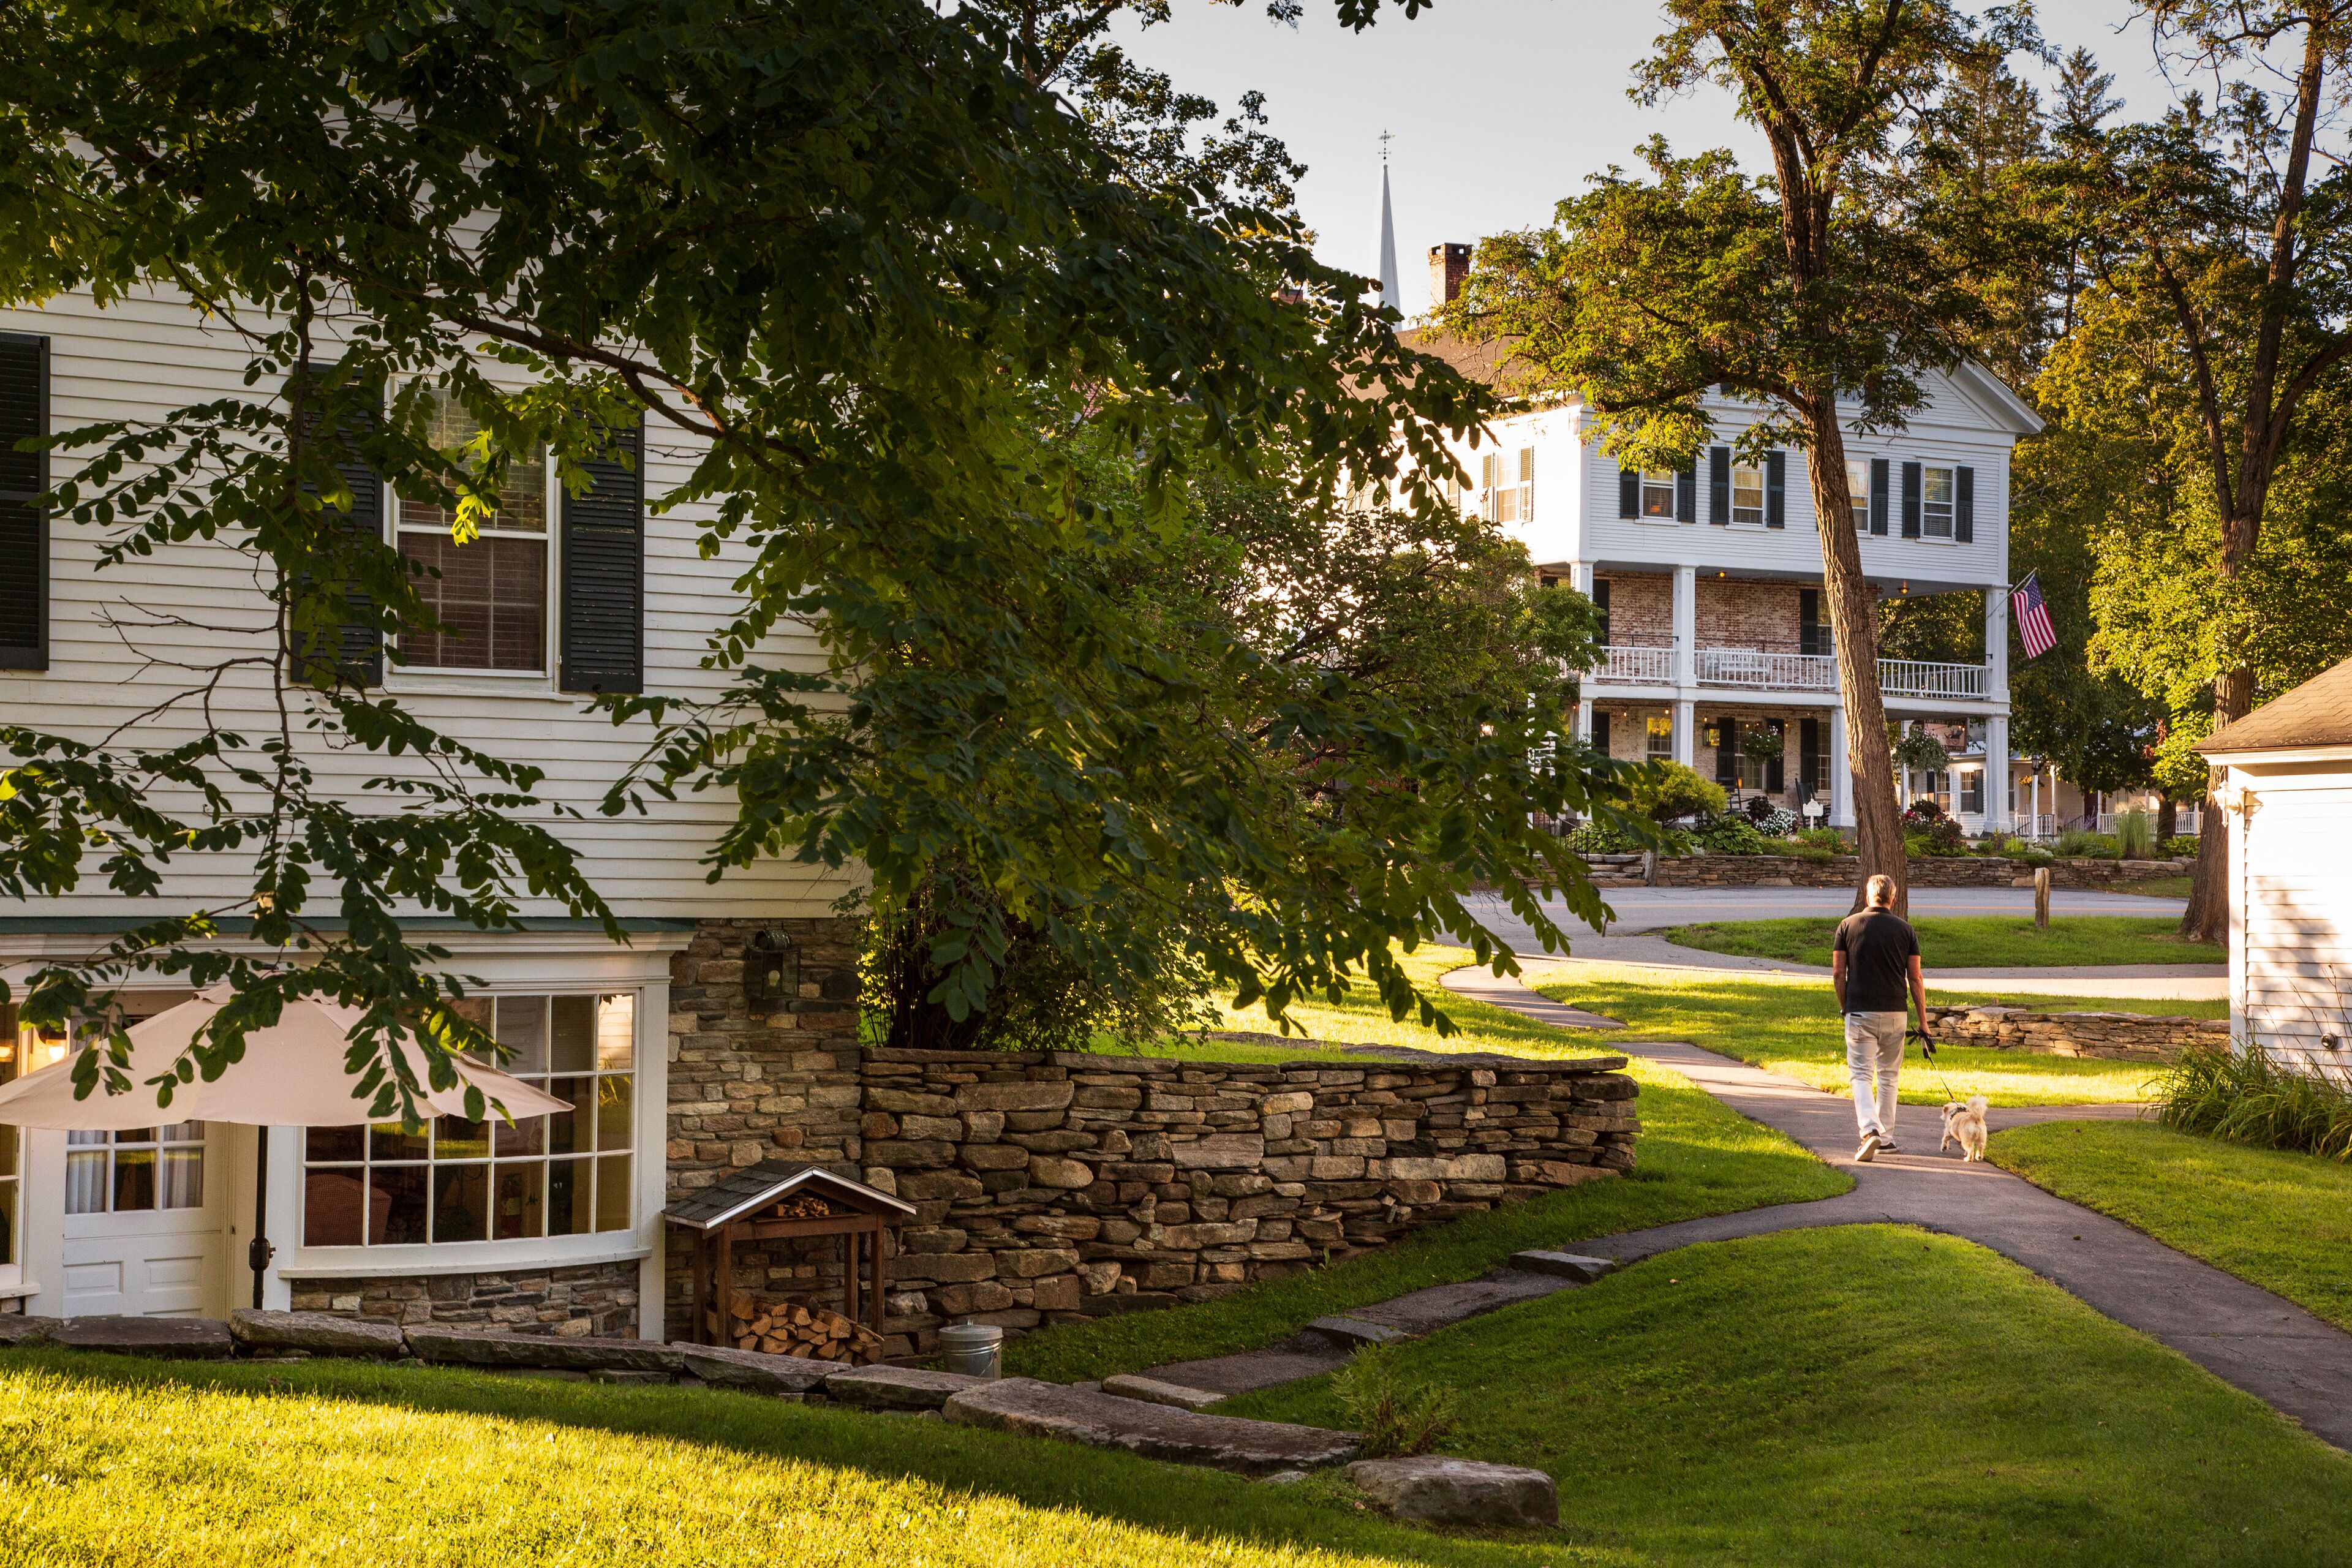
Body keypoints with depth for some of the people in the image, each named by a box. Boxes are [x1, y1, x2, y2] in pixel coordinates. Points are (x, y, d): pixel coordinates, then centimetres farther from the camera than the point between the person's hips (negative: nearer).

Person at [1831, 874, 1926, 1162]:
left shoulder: (1848, 926, -1)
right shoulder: (1905, 930, 2)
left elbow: (1838, 973, -2)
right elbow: (1916, 978, 2)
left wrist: (1844, 1007, 13)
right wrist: (1923, 1020, 8)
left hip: (1860, 1011, -2)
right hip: (1895, 1012, 2)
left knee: (1862, 1075, -1)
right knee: (1889, 1076, 15)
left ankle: (1870, 1130, -22)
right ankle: (1887, 1138, 19)